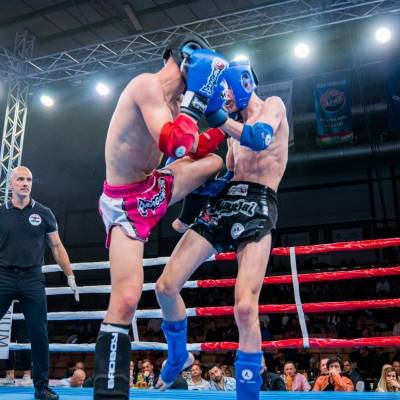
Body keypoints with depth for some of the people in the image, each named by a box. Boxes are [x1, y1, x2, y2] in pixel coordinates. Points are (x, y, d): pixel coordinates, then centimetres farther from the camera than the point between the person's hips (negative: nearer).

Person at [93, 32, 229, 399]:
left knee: (215, 161, 19)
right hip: (125, 203, -9)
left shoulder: (173, 100, 7)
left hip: (155, 189, 9)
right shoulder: (148, 84, -20)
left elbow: (194, 149, 15)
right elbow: (174, 145, -34)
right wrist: (197, 94, -25)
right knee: (126, 299, -17)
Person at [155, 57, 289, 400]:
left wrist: (217, 115, -20)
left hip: (257, 206, -6)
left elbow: (260, 139, -15)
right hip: (222, 203, 7)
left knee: (245, 306, -22)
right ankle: (178, 355, 23)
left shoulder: (273, 105, 8)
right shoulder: (236, 128, 27)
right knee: (166, 286, -2)